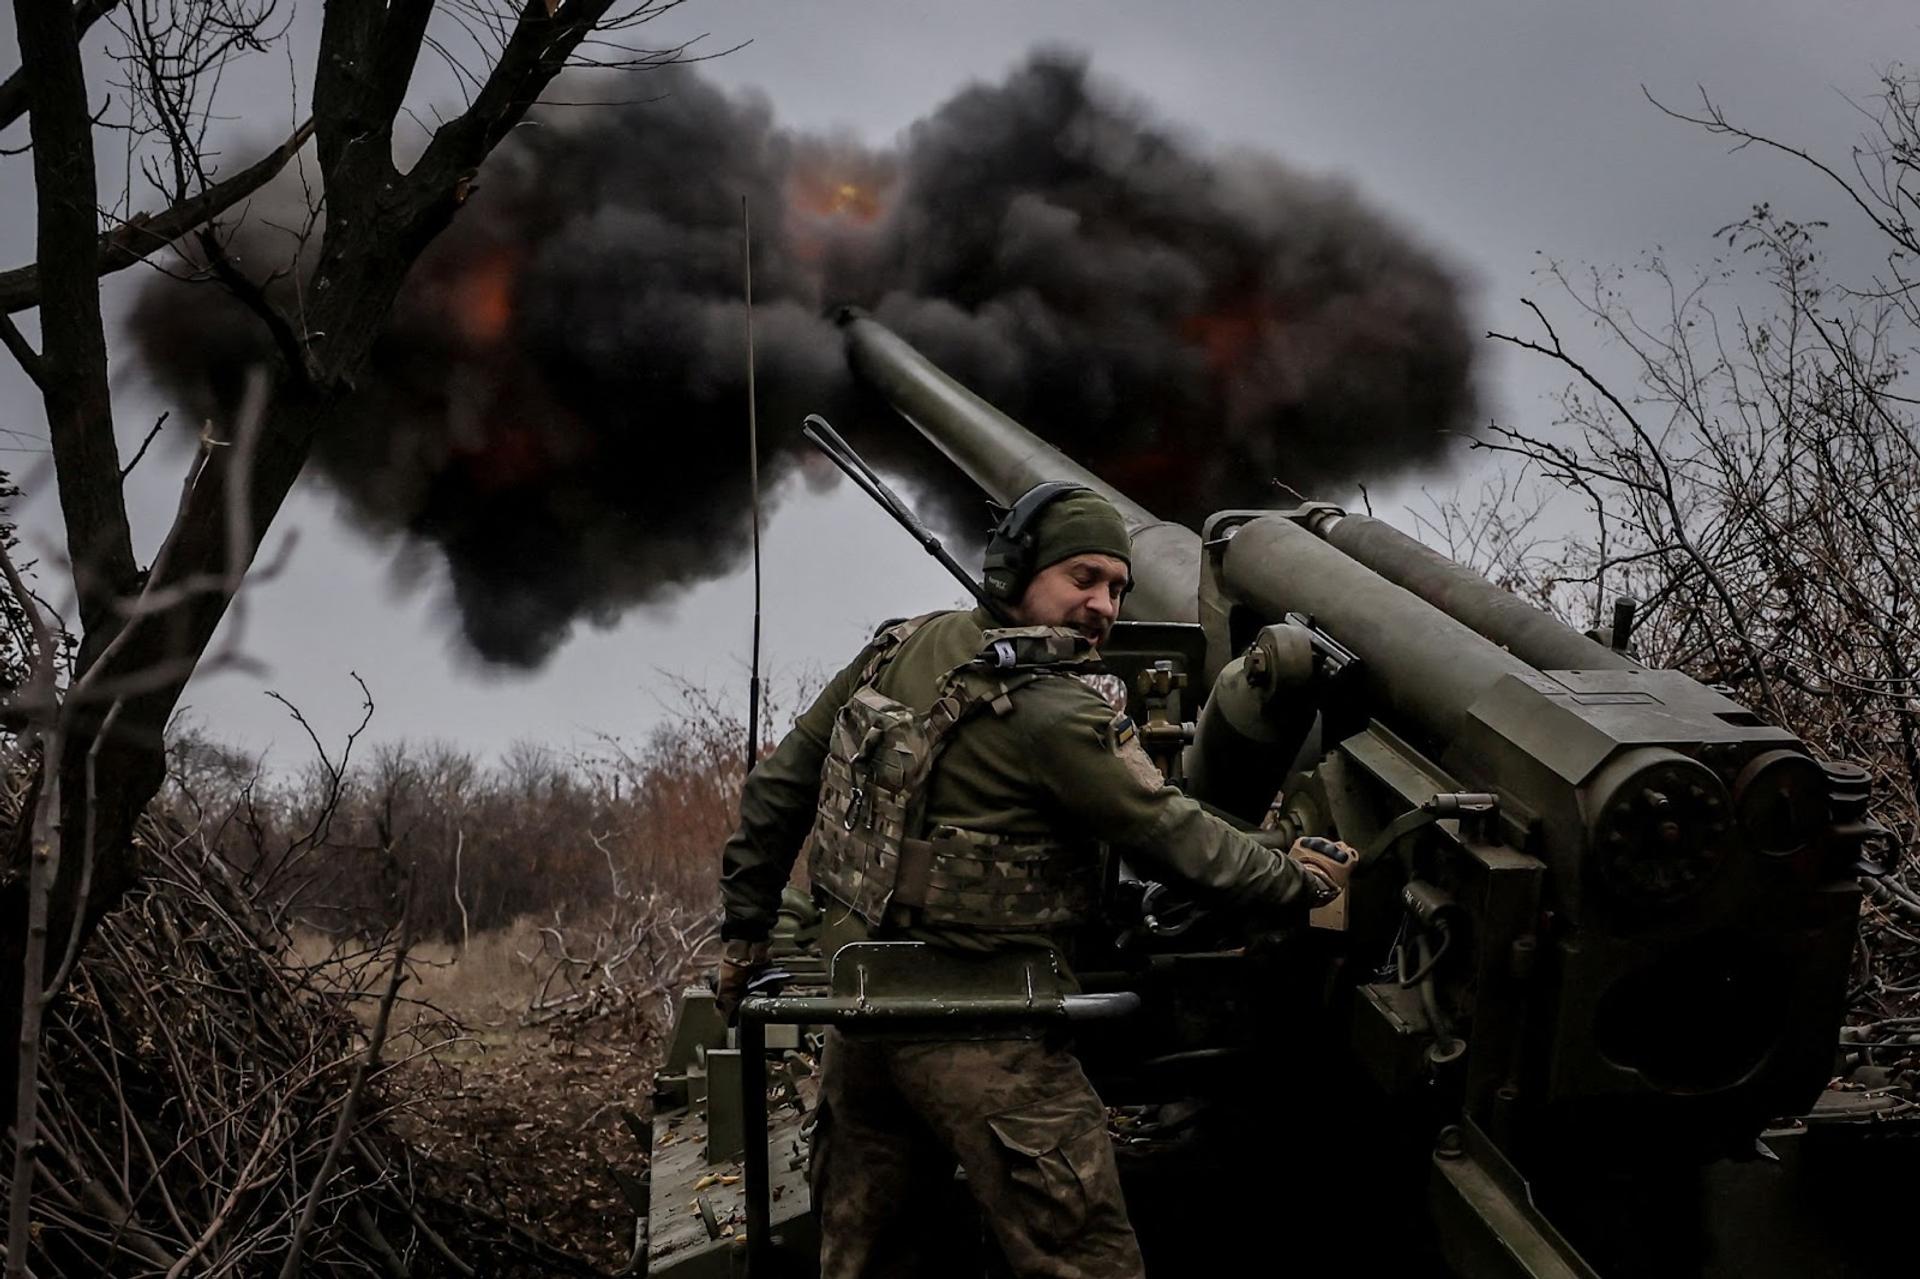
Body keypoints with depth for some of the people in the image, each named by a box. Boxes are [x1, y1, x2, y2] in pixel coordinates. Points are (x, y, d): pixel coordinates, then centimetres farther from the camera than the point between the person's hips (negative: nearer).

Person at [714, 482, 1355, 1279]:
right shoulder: (1060, 713, -17)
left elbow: (782, 785, 9)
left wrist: (745, 930, 17)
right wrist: (1303, 881, 3)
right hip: (978, 1039, -8)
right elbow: (1179, 841, -13)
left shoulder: (901, 649, 4)